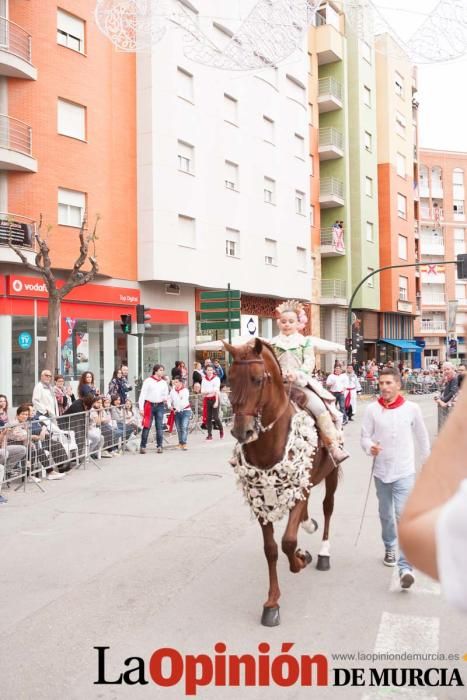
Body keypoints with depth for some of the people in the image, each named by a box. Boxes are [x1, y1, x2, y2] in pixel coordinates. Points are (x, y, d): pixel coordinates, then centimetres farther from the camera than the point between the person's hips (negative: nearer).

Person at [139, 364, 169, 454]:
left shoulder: (164, 383, 13)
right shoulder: (148, 381, -1)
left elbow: (166, 395, 23)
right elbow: (142, 394, -4)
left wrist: (166, 399, -1)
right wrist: (141, 408, -10)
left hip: (160, 406, 3)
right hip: (149, 405, -3)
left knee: (160, 427, 0)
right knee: (147, 426, -4)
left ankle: (159, 446, 5)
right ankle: (142, 446, 2)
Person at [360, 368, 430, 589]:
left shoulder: (412, 408, -7)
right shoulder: (372, 409, -7)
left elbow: (422, 437, 5)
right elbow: (364, 436, -3)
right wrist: (370, 447, -25)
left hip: (404, 473, -2)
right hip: (381, 471, 2)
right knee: (385, 515, 20)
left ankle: (406, 567, -10)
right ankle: (389, 548, 44)